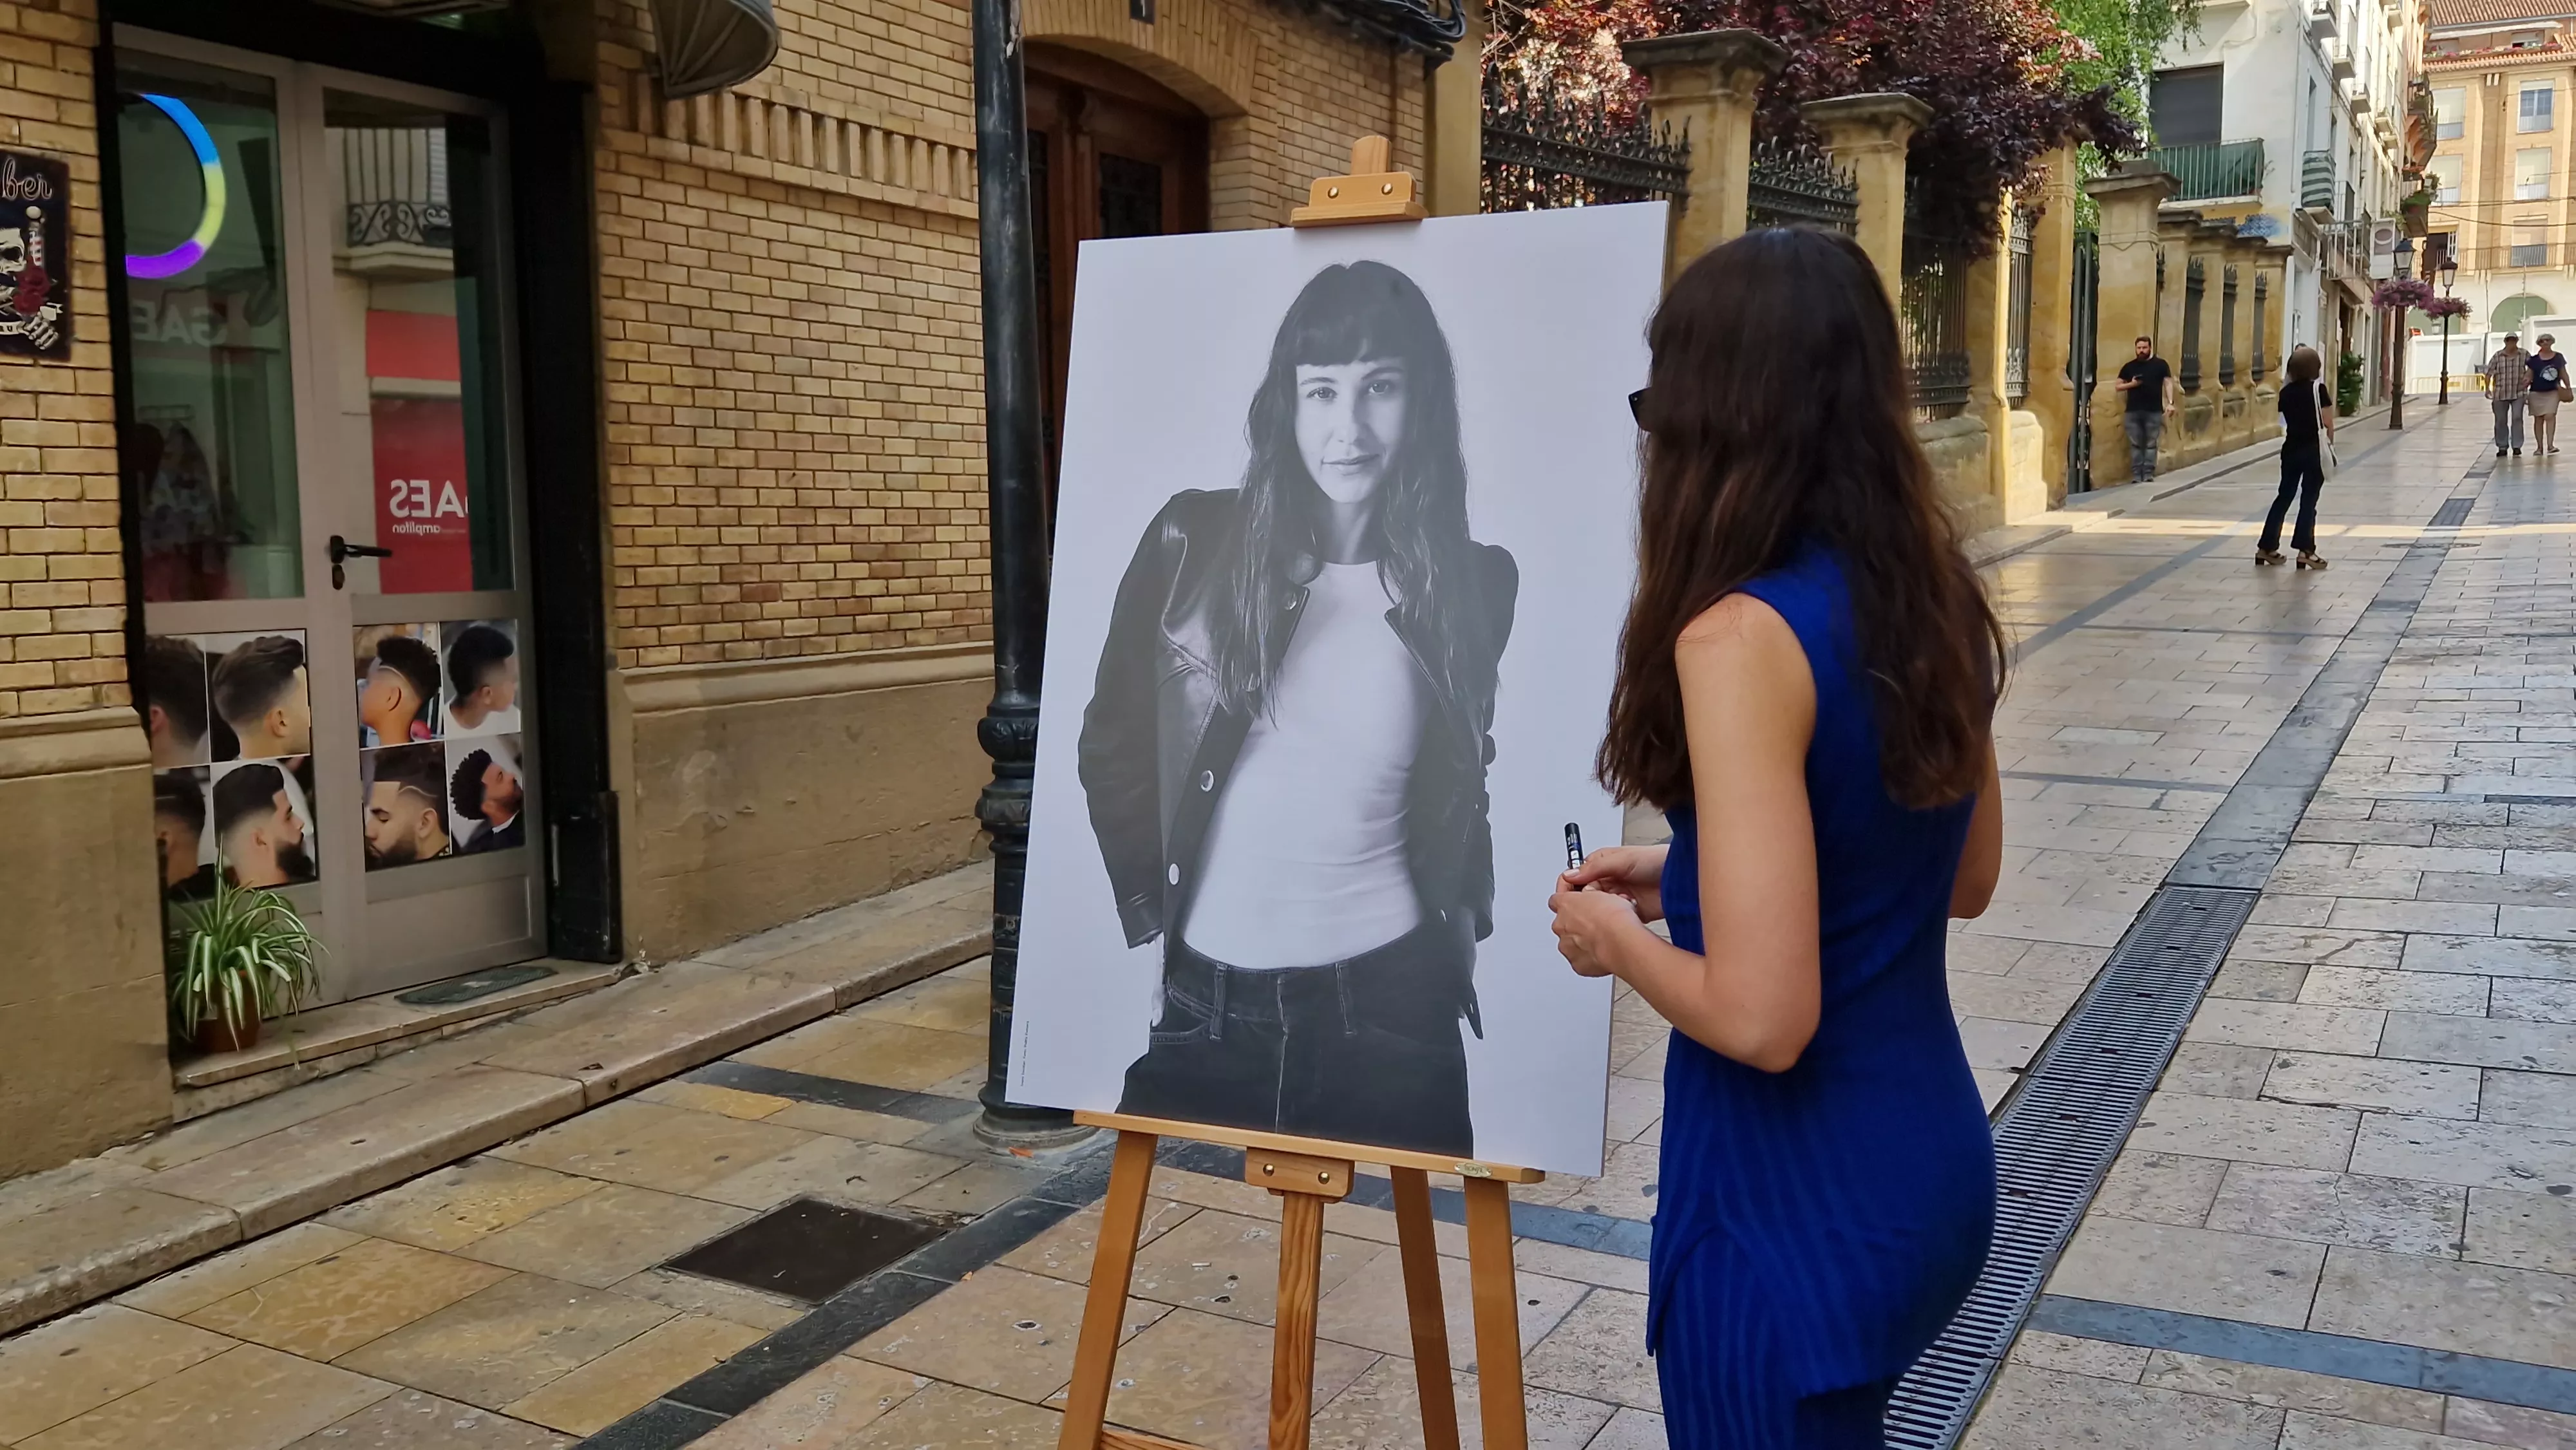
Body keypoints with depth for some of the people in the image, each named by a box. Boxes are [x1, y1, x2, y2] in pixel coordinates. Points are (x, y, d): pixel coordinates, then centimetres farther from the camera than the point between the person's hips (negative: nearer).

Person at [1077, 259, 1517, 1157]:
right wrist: (1147, 927, 1)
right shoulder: (1194, 541, -5)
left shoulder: (1473, 582, -1)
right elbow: (1112, 745, 4)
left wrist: (1465, 919, 10)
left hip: (1387, 1007, 0)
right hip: (1199, 1006, 0)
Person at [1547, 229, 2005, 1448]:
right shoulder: (1932, 602, -1)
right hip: (1931, 1163, 7)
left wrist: (1617, 937, -8)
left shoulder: (1743, 634, -25)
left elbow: (1760, 1016, -28)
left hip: (1797, 1205, -7)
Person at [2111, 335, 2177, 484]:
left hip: (2154, 411, -2)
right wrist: (2131, 384, -6)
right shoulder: (2129, 367, 10)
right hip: (2133, 411, 2)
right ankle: (2136, 475, 3)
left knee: (2151, 444, -1)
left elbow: (2168, 383, 2)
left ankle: (2149, 474, 1)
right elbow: (2118, 386, 14)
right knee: (2135, 444, 2)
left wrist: (2170, 403, -10)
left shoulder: (2160, 364, 6)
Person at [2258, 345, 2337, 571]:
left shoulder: (2286, 392, 3)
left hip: (2291, 448, 4)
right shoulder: (2318, 389, -10)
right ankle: (2305, 550, -5)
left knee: (2284, 496, 13)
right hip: (2314, 450, -4)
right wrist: (2330, 443, 3)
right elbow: (2328, 423, -9)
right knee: (2309, 499, -1)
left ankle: (2267, 547, 15)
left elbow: (2283, 422, 5)